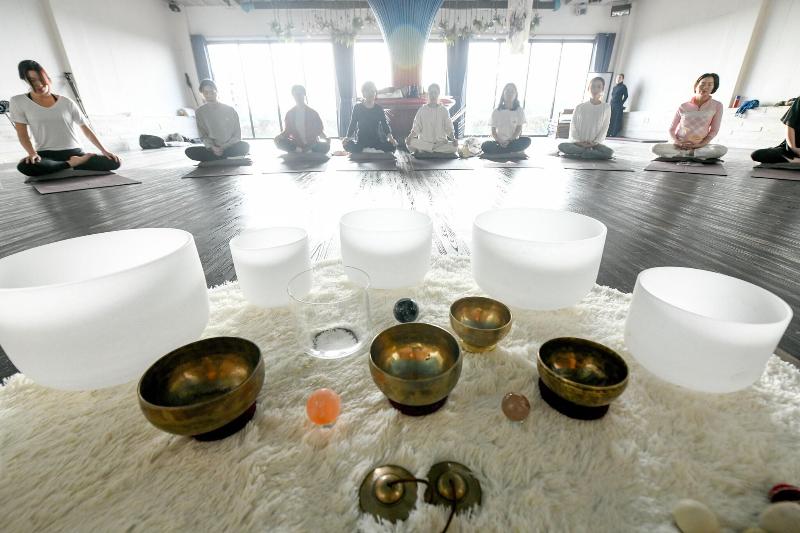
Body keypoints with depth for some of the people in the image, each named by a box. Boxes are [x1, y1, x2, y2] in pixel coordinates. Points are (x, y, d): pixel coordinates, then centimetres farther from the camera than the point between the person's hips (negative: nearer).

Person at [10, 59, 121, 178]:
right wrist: (32, 153, -18)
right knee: (24, 167, -38)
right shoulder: (18, 102, 5)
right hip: (47, 154, -1)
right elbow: (22, 133, 2)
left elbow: (85, 128, 11)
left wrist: (103, 150, -1)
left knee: (114, 163, -25)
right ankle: (71, 164, -17)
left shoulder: (66, 102, 8)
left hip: (75, 153, 1)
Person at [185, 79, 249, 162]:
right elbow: (203, 136, 4)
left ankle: (214, 159, -18)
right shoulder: (200, 112, 2)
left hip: (231, 147, -2)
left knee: (244, 146, -35)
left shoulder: (229, 110, -2)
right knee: (189, 151, -25)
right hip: (213, 149, 2)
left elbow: (237, 135, -1)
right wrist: (212, 147, -18)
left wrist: (224, 147, -16)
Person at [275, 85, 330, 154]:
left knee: (325, 146, -33)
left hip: (312, 144, -2)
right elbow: (287, 131, 8)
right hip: (296, 144, 2)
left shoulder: (312, 113, 2)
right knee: (278, 141, -24)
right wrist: (279, 136, -15)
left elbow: (320, 130, 0)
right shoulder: (290, 113, 6)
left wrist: (325, 139, -22)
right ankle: (308, 151, -25)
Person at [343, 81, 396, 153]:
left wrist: (389, 136, -18)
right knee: (347, 145, -33)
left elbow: (385, 124, 4)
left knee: (392, 146, -29)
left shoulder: (379, 109, 8)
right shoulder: (357, 107, 4)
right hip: (361, 141, -1)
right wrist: (348, 137, -15)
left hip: (376, 140, 1)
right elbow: (352, 125, 4)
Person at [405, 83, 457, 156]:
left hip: (441, 143, 1)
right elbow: (416, 128, 3)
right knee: (410, 143, -28)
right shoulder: (422, 110, 6)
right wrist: (410, 136, -17)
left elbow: (449, 128, 3)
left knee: (454, 147, -28)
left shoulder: (443, 110, 7)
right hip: (424, 142, -1)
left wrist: (453, 139, -16)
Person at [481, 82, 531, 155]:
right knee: (485, 146, -31)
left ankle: (499, 151, -27)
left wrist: (509, 140, -19)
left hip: (513, 141, 1)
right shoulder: (496, 112, 7)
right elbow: (493, 131, 2)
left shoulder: (519, 110, 7)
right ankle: (512, 151, -29)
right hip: (499, 142, 0)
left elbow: (519, 129, -1)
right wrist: (500, 142, -19)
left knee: (527, 140, -31)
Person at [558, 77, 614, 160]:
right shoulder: (580, 107, 8)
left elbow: (605, 128, 3)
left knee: (609, 152, -31)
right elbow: (573, 127, 4)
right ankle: (594, 153, -23)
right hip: (578, 143, 0)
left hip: (595, 144, 0)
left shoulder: (606, 107, 7)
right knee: (562, 146, -31)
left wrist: (595, 143, -12)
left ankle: (577, 154, -24)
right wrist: (578, 141, -12)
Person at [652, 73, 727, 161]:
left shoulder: (717, 106, 0)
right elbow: (672, 129, 5)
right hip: (679, 145, 0)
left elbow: (714, 130, 1)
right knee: (656, 148, -31)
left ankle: (679, 155, -24)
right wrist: (677, 142, -14)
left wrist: (701, 144, -14)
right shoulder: (683, 106, 1)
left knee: (722, 149, -32)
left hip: (700, 146, 0)